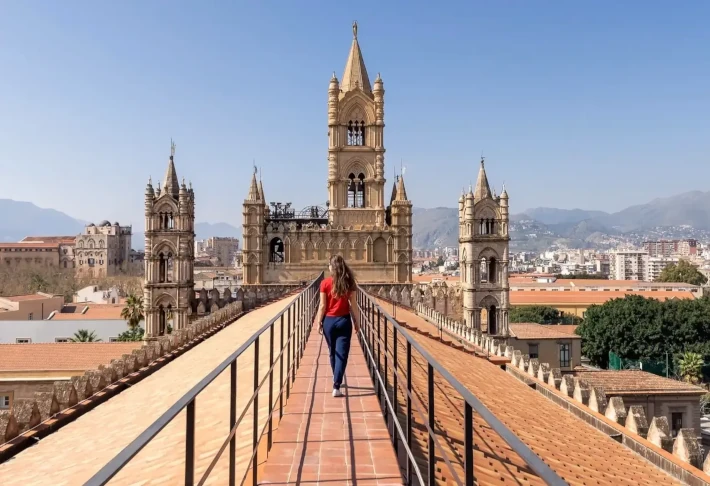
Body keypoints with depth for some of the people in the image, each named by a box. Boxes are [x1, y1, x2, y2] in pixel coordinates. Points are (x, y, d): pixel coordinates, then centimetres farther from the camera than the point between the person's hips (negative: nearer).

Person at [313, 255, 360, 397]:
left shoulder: (325, 283, -6)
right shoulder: (349, 282, -4)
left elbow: (323, 306, -6)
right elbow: (353, 304, -3)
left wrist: (319, 322, 5)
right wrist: (357, 321, 6)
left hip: (329, 321, 1)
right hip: (344, 321, -1)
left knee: (333, 353, 18)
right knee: (342, 354, 0)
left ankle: (337, 380, 35)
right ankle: (336, 387, -7)